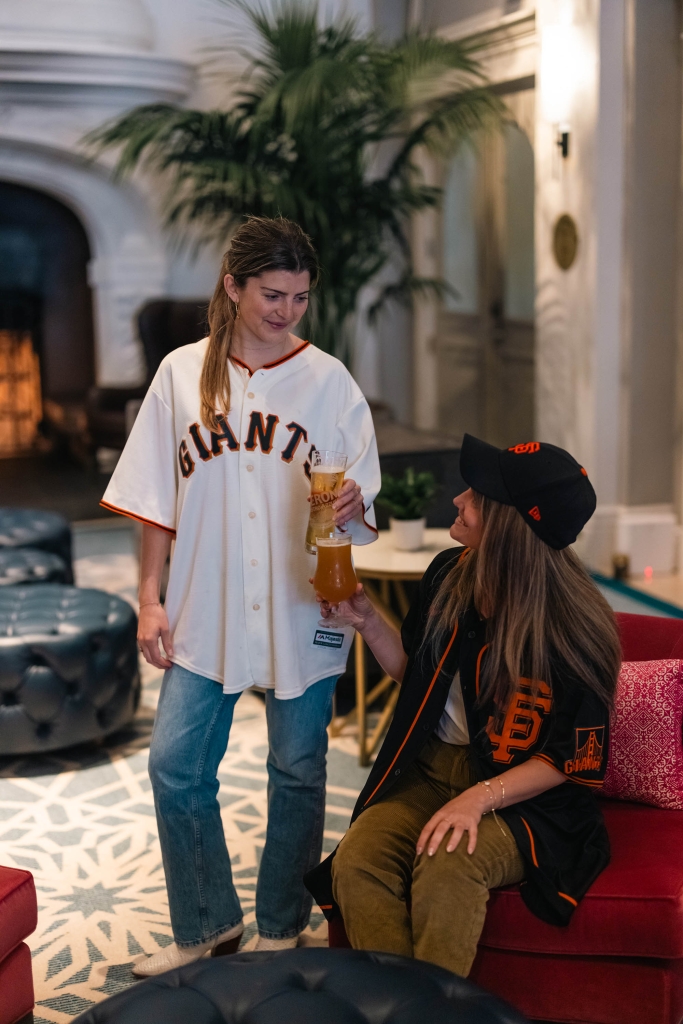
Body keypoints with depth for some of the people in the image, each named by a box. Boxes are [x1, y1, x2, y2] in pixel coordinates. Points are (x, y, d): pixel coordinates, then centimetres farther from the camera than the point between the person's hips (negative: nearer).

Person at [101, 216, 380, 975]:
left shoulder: (329, 381, -1)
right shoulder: (182, 374, 2)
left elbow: (361, 509, 0)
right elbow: (157, 501, 5)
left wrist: (351, 506, -23)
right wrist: (149, 600, 1)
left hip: (302, 613, -1)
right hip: (206, 609, 1)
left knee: (297, 773, 10)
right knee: (175, 766, 3)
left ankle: (281, 929, 30)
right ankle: (208, 925, 25)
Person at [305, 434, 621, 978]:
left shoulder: (574, 627, -16)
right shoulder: (450, 574, 1)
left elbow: (569, 759, -12)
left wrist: (481, 798, -25)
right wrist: (366, 618, 0)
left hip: (527, 795, -5)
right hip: (431, 770, 5)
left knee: (445, 870, -35)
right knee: (356, 863, -23)